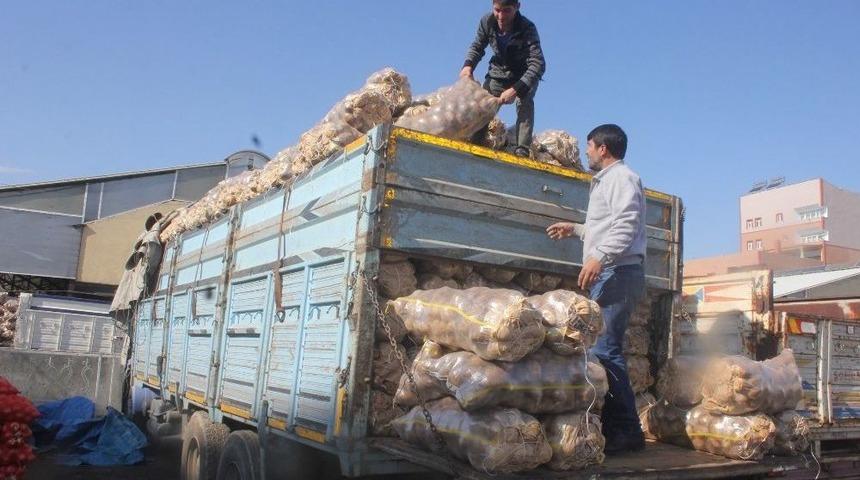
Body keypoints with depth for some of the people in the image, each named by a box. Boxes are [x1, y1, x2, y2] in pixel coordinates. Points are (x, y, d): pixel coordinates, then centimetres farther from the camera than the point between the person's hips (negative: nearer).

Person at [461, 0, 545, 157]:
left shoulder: (527, 28, -33)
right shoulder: (487, 21, -21)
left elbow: (538, 64, -40)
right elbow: (477, 46, -3)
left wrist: (516, 90, -50)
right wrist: (468, 65, -23)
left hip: (524, 75, -4)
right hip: (498, 72, 4)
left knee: (524, 103, -26)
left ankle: (522, 150, -31)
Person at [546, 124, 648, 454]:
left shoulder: (620, 176, -3)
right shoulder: (606, 180, 28)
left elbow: (627, 224, -18)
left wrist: (599, 256, -26)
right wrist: (575, 230, 39)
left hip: (618, 272, -11)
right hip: (610, 274, 11)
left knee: (603, 350, -16)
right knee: (607, 350, 9)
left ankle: (624, 430, -12)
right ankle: (623, 430, 14)